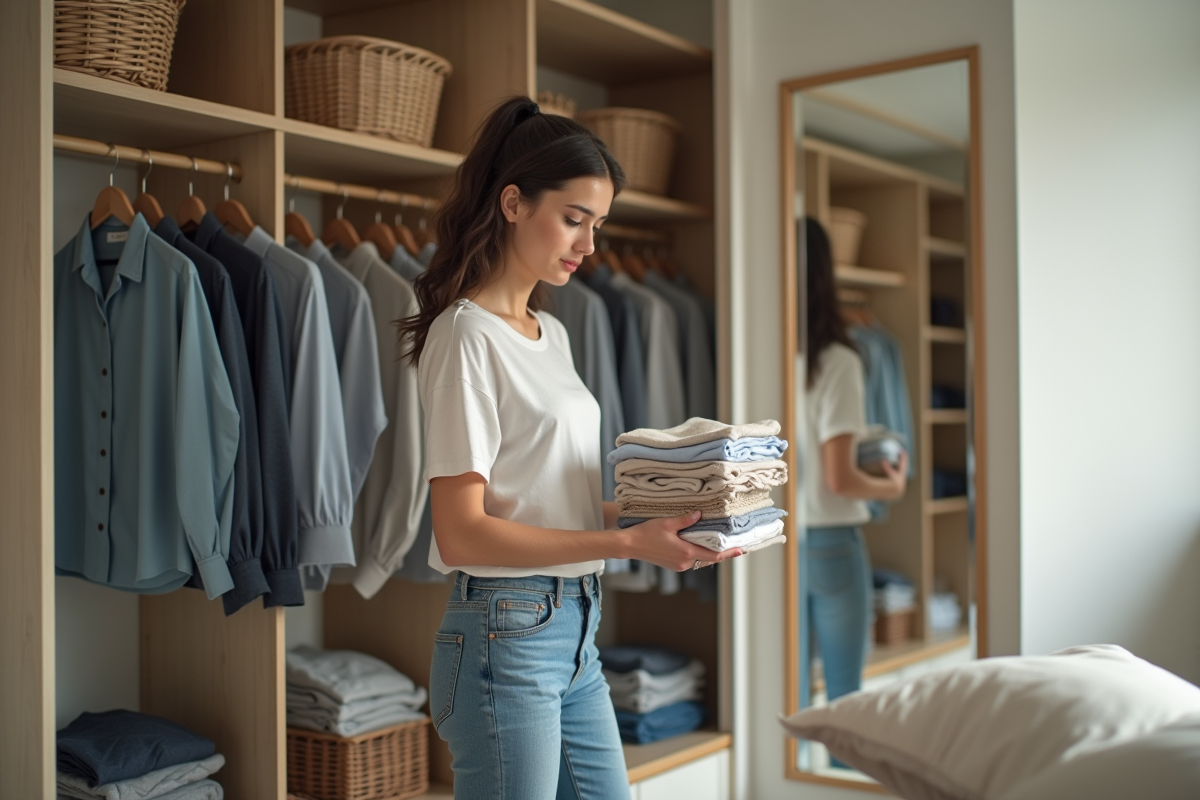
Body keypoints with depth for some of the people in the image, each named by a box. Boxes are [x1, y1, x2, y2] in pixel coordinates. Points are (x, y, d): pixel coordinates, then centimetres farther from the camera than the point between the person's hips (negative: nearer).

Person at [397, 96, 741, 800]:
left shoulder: (552, 333, 12)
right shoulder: (466, 334, -13)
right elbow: (462, 533, -19)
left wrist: (656, 515, 0)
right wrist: (627, 543, -22)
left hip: (576, 630, 8)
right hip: (507, 635, -8)